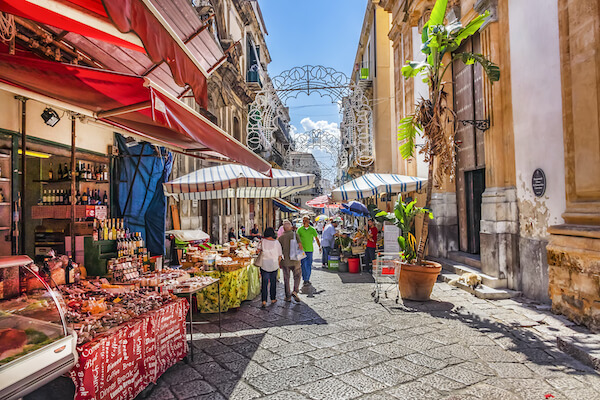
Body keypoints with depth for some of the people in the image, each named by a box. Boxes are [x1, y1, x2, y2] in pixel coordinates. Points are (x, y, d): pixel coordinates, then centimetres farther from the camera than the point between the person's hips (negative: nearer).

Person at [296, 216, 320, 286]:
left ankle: (308, 279, 20)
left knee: (309, 265, 8)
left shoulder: (312, 229, 4)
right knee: (304, 265, -6)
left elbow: (317, 239, 12)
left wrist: (320, 247, 9)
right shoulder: (299, 229, 0)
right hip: (302, 250, -2)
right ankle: (305, 280, -2)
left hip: (310, 250, 2)